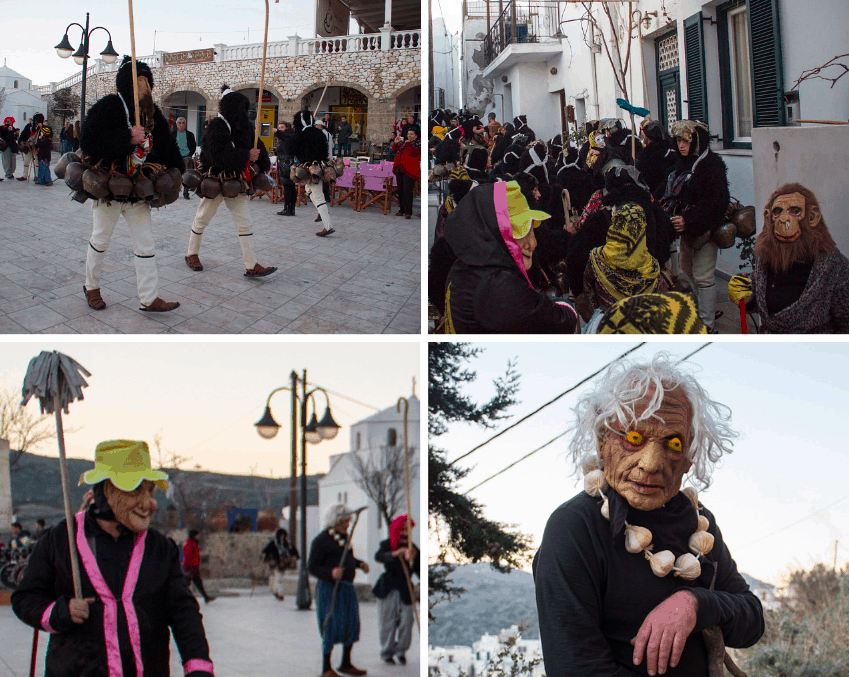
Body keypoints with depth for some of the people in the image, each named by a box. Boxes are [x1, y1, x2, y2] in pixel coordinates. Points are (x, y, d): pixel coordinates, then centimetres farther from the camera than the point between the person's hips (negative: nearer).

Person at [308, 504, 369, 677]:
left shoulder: (344, 536, 12)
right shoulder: (321, 540, -12)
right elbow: (312, 566, -14)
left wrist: (359, 564, 7)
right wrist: (331, 573, -30)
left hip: (347, 587, 8)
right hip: (329, 587, -8)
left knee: (351, 624, 11)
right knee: (330, 626, -5)